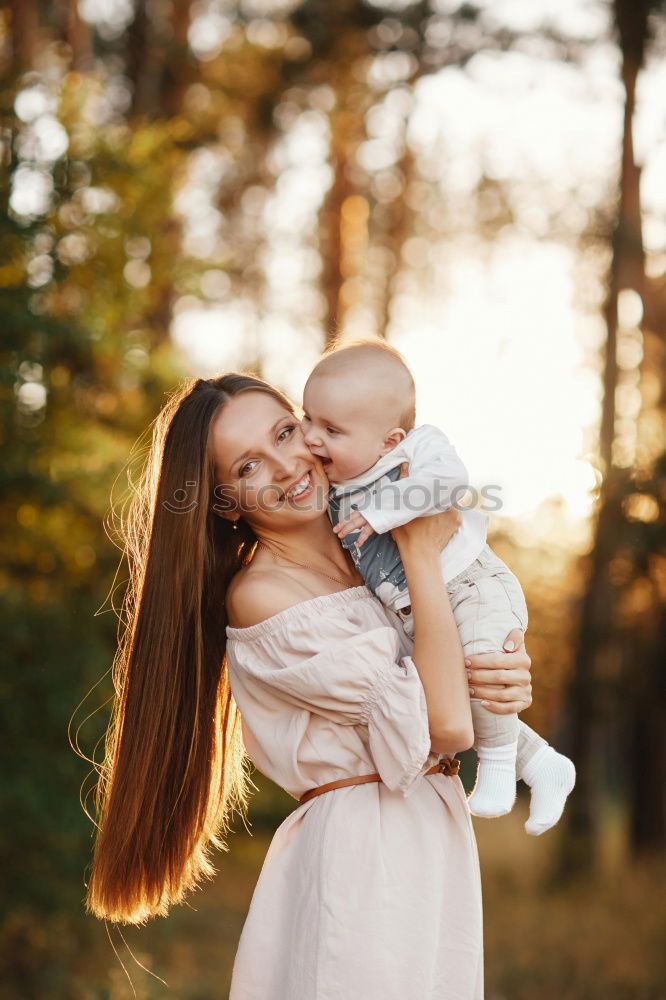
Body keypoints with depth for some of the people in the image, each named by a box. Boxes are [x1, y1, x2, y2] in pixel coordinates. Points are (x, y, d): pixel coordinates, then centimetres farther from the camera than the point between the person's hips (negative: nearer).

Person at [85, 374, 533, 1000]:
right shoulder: (259, 596, -16)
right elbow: (446, 725, -19)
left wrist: (511, 679, -10)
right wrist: (422, 555, -14)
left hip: (439, 841, 7)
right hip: (362, 850, -7)